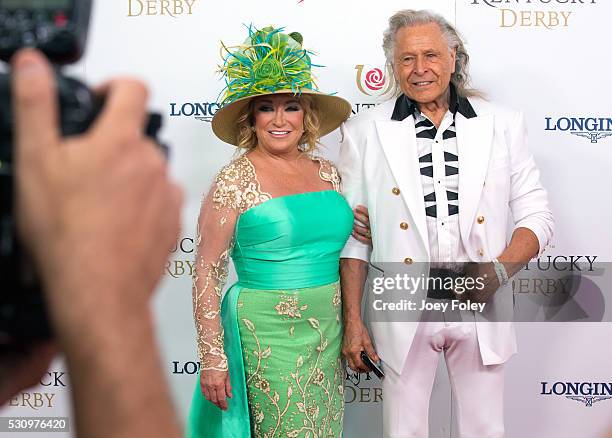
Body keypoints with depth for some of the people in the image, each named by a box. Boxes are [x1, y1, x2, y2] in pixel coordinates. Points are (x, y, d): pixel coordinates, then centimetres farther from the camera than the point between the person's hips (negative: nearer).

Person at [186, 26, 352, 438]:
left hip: (329, 335, 5)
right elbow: (207, 273, -10)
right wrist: (213, 358, -13)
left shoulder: (328, 172, 6)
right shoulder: (235, 180, -9)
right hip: (268, 338, -5)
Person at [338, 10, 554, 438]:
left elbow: (537, 217, 4)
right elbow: (353, 236, 1)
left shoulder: (503, 124, 1)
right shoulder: (365, 131, -1)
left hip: (481, 307, 1)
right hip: (402, 313, -1)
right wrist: (353, 321, -2)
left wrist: (500, 269, -14)